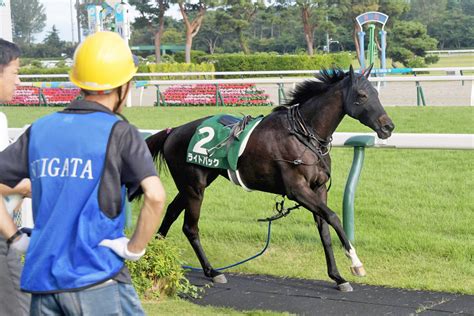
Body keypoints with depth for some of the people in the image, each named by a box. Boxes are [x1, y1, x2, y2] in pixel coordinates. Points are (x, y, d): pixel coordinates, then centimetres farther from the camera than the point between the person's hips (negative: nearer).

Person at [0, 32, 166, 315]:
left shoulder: (39, 130, 8)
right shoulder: (118, 133, -7)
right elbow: (155, 196, -20)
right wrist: (134, 249, -9)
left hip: (42, 281, 5)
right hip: (98, 281, -5)